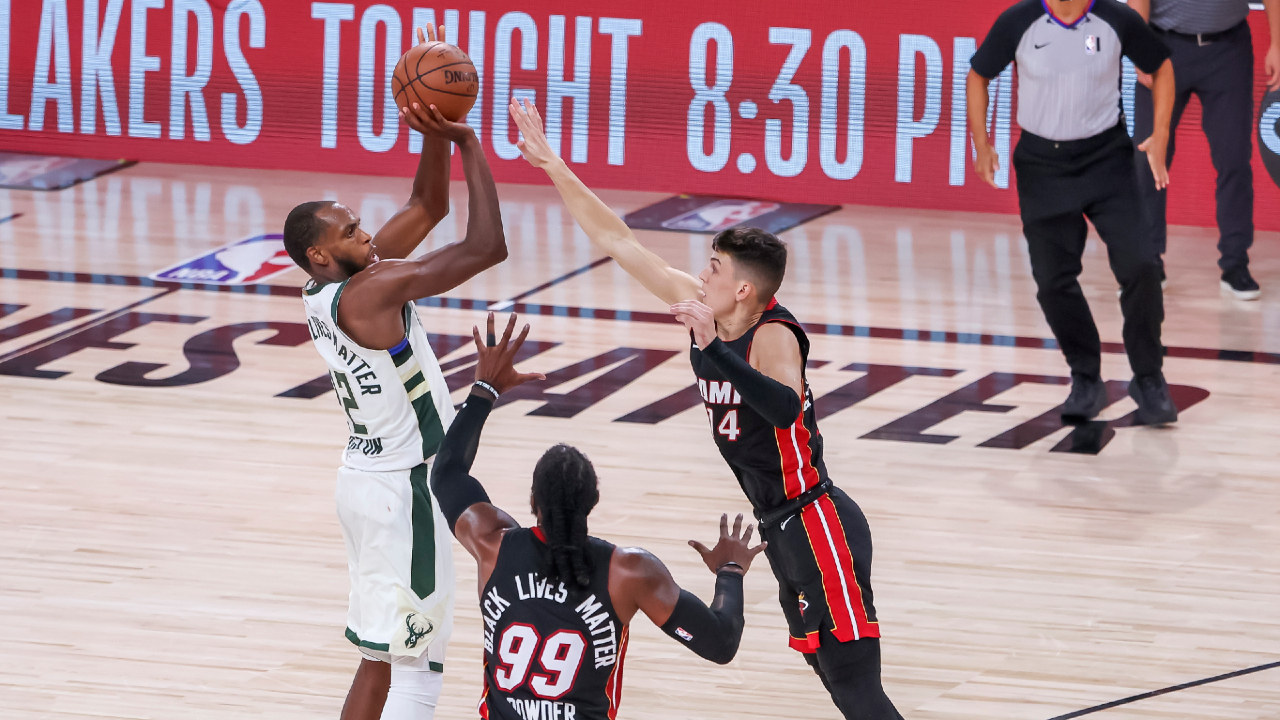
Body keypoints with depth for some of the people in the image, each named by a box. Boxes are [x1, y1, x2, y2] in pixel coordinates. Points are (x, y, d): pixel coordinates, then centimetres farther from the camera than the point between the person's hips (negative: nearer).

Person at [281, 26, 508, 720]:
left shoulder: (328, 291, 5)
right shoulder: (369, 293, -22)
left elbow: (428, 207, 12)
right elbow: (487, 247, -25)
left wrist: (434, 137, -4)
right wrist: (467, 143, -18)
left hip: (369, 475, 10)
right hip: (402, 488, -10)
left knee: (384, 657, 17)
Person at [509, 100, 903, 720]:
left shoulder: (773, 334, -21)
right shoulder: (702, 307, 0)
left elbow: (785, 409, -42)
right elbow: (617, 241, 5)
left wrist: (712, 348, -45)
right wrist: (552, 166, 4)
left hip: (816, 527, -9)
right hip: (784, 528, 9)